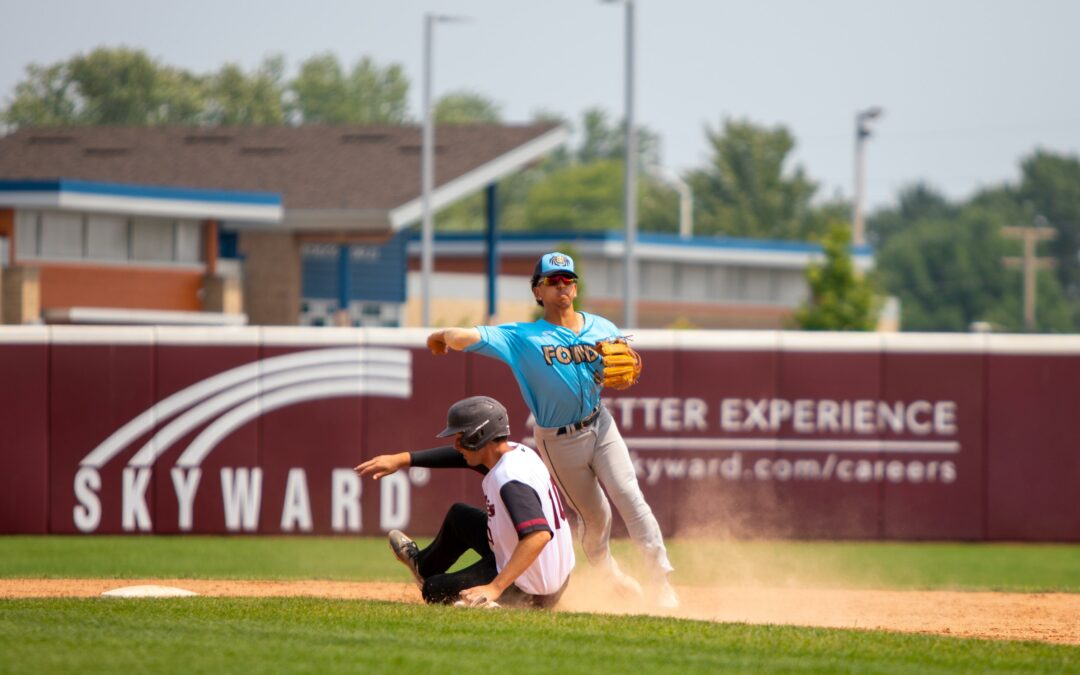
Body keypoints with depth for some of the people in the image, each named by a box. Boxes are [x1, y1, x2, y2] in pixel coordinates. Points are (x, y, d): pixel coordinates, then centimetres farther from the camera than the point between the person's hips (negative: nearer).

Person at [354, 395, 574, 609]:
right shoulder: (518, 453, -3)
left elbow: (539, 534, -44)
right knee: (459, 516, 29)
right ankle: (424, 565, 53)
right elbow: (460, 455, 12)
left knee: (434, 590, 6)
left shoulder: (510, 480, -31)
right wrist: (403, 459, 12)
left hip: (531, 593, -9)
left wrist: (494, 588, -45)